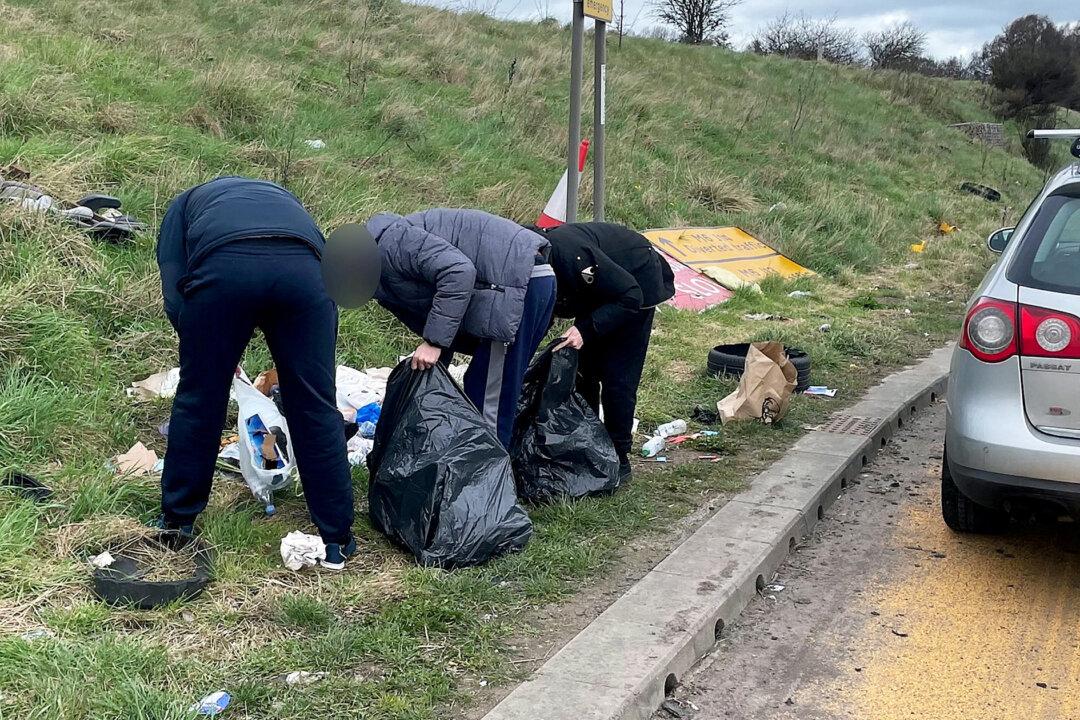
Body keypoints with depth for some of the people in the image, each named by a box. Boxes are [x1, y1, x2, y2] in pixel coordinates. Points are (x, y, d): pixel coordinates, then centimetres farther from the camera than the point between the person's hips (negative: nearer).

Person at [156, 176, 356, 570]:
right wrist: (288, 365, 43)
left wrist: (210, 356, 32)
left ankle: (177, 523, 32)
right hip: (302, 266, 2)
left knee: (198, 400, 16)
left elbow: (173, 295, 19)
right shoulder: (282, 197, 45)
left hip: (223, 266, -2)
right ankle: (337, 540, 20)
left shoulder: (184, 205, 37)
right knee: (315, 405, 11)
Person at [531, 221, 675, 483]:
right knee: (583, 369, 7)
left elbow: (631, 297, -31)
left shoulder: (568, 255, -38)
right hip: (599, 287, 8)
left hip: (638, 282, -8)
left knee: (617, 377, -10)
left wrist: (586, 329, -35)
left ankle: (619, 460, 0)